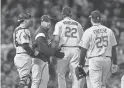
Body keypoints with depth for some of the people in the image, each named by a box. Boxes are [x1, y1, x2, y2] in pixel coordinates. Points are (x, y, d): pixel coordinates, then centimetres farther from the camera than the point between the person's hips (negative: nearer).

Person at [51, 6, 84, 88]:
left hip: (64, 50, -2)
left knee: (61, 74, 8)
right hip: (76, 50, 2)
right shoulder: (78, 25, 13)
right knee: (75, 75, 1)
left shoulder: (59, 24, 3)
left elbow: (56, 40, -9)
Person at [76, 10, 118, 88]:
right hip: (107, 60, 4)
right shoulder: (109, 31, 9)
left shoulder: (88, 32, -2)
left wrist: (80, 64, 3)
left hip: (94, 60, -4)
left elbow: (83, 50, -3)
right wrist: (114, 63, 13)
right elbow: (113, 49, 9)